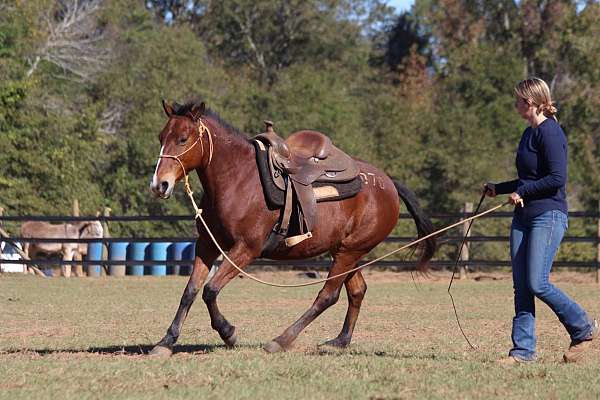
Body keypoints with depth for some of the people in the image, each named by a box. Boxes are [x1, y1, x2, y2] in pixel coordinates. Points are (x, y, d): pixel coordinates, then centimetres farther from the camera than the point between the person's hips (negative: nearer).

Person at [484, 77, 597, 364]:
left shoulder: (550, 133, -13)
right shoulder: (529, 134, 15)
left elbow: (557, 178, -20)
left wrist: (521, 191, -13)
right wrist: (499, 189, 24)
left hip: (548, 216, -9)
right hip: (524, 217, 9)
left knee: (537, 284, -12)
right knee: (521, 286, 4)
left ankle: (583, 329, 6)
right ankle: (523, 350, 7)